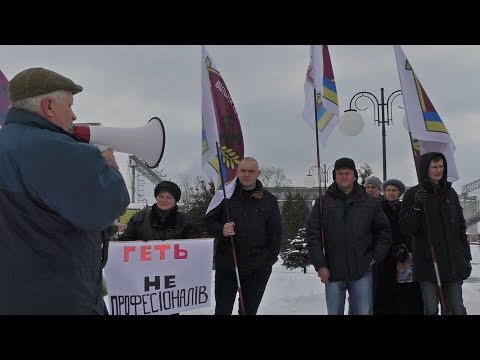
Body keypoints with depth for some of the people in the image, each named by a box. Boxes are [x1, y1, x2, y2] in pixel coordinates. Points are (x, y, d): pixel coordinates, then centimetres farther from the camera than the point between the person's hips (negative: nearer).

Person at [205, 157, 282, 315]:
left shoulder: (269, 199, 4)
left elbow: (275, 232, 8)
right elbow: (209, 220, 6)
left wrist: (270, 258, 2)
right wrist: (221, 230, -15)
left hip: (257, 268, 1)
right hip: (226, 265, 0)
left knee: (249, 310, 9)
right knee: (222, 310, 2)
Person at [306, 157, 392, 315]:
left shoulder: (370, 203, 7)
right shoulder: (323, 203, 2)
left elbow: (384, 231, 13)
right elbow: (313, 235, -1)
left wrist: (376, 256, 3)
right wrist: (320, 265, -7)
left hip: (362, 272, 0)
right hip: (332, 272, 0)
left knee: (364, 312, 1)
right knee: (334, 312, 8)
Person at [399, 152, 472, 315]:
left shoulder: (450, 193, 12)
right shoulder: (413, 194, 1)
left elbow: (461, 227, 16)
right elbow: (406, 228, -5)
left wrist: (466, 257, 13)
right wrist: (417, 207, -20)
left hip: (453, 262, 3)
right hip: (427, 263, -3)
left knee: (456, 308, 2)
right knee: (431, 309, 2)